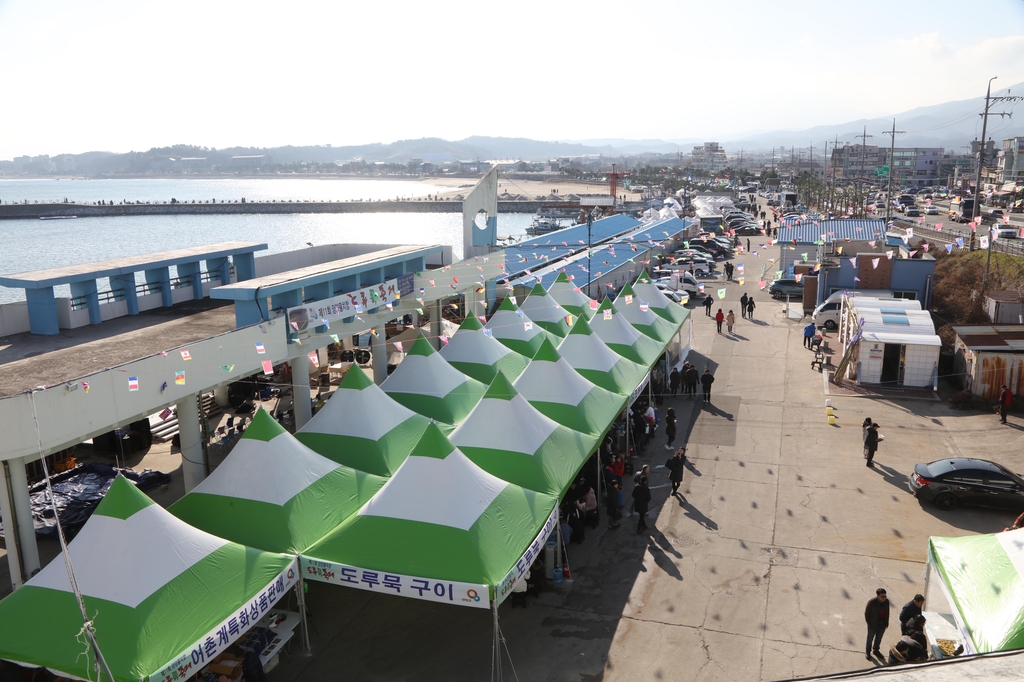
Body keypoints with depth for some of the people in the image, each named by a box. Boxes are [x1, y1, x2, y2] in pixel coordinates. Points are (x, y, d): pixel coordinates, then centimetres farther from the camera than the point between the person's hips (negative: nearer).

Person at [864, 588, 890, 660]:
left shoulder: (886, 601, -11)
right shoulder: (872, 603, -25)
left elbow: (887, 612, 2)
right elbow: (866, 613, -13)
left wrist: (886, 623, 3)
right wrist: (869, 623, -10)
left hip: (882, 625, 4)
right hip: (873, 625, -4)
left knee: (878, 639, 22)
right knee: (870, 639, 16)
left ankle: (875, 650, 46)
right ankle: (867, 652, 36)